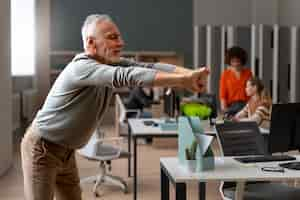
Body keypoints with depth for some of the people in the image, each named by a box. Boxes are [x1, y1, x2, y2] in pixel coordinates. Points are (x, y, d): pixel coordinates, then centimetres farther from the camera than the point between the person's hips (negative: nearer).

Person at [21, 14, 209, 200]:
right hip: (41, 148, -8)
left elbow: (149, 67, -14)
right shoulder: (82, 67, -29)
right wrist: (182, 80, -48)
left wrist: (190, 73, -31)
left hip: (66, 152, 8)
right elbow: (126, 76, -43)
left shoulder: (112, 63, -2)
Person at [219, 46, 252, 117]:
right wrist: (224, 109, -9)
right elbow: (222, 94, 4)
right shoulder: (225, 74, 6)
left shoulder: (248, 72, 8)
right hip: (231, 106, -1)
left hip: (245, 105, 1)